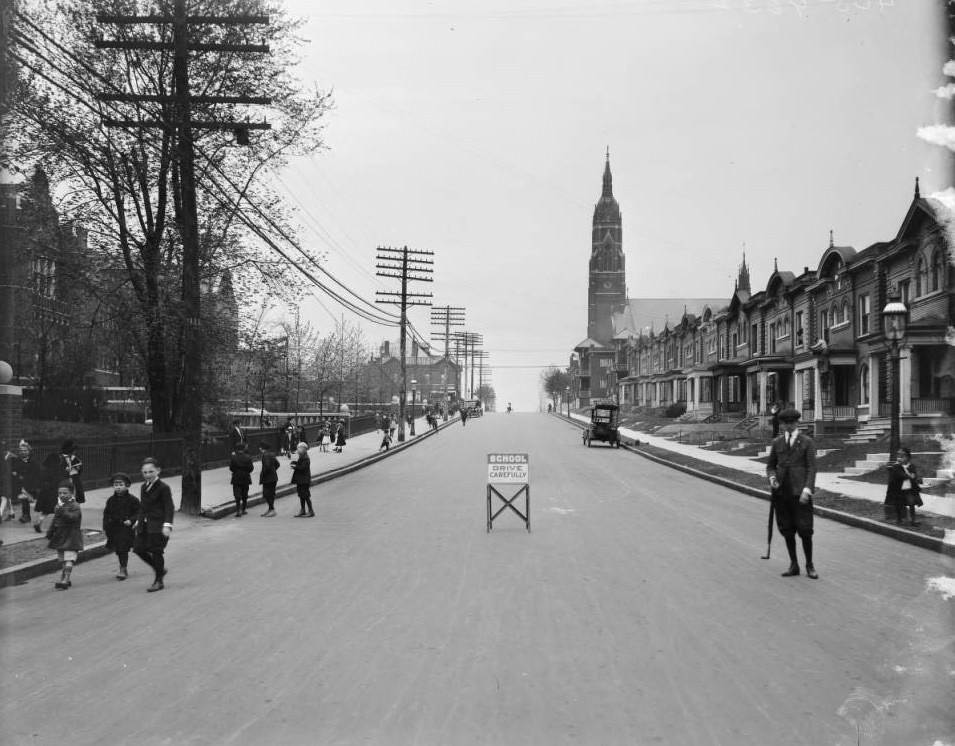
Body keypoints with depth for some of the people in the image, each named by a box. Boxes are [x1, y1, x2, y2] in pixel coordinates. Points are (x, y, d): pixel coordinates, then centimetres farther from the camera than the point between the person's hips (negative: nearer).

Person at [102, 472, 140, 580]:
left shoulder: (132, 499, -4)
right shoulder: (111, 500, 7)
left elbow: (138, 513, -2)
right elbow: (106, 514, 13)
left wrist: (131, 520, -17)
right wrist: (105, 527, 5)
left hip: (126, 528, -4)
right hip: (114, 528, 5)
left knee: (123, 549, -10)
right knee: (118, 550, 11)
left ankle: (123, 569, -6)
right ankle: (123, 568, 25)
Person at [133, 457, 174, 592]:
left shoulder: (163, 488, -11)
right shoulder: (143, 487, 12)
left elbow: (169, 508, -15)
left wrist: (167, 525, -23)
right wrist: (139, 521, 18)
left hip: (158, 525, -7)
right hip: (144, 525, 8)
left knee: (156, 551, -2)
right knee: (138, 548, 4)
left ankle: (159, 581, 13)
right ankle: (160, 569, 25)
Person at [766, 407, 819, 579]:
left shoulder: (807, 442, 1)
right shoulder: (777, 443, 11)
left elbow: (811, 468, -4)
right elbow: (771, 466, 16)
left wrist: (807, 490, -15)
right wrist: (772, 478, -6)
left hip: (800, 492, -3)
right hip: (781, 492, 3)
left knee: (804, 530, -4)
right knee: (787, 530, 6)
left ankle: (809, 565, 13)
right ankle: (793, 565, 17)